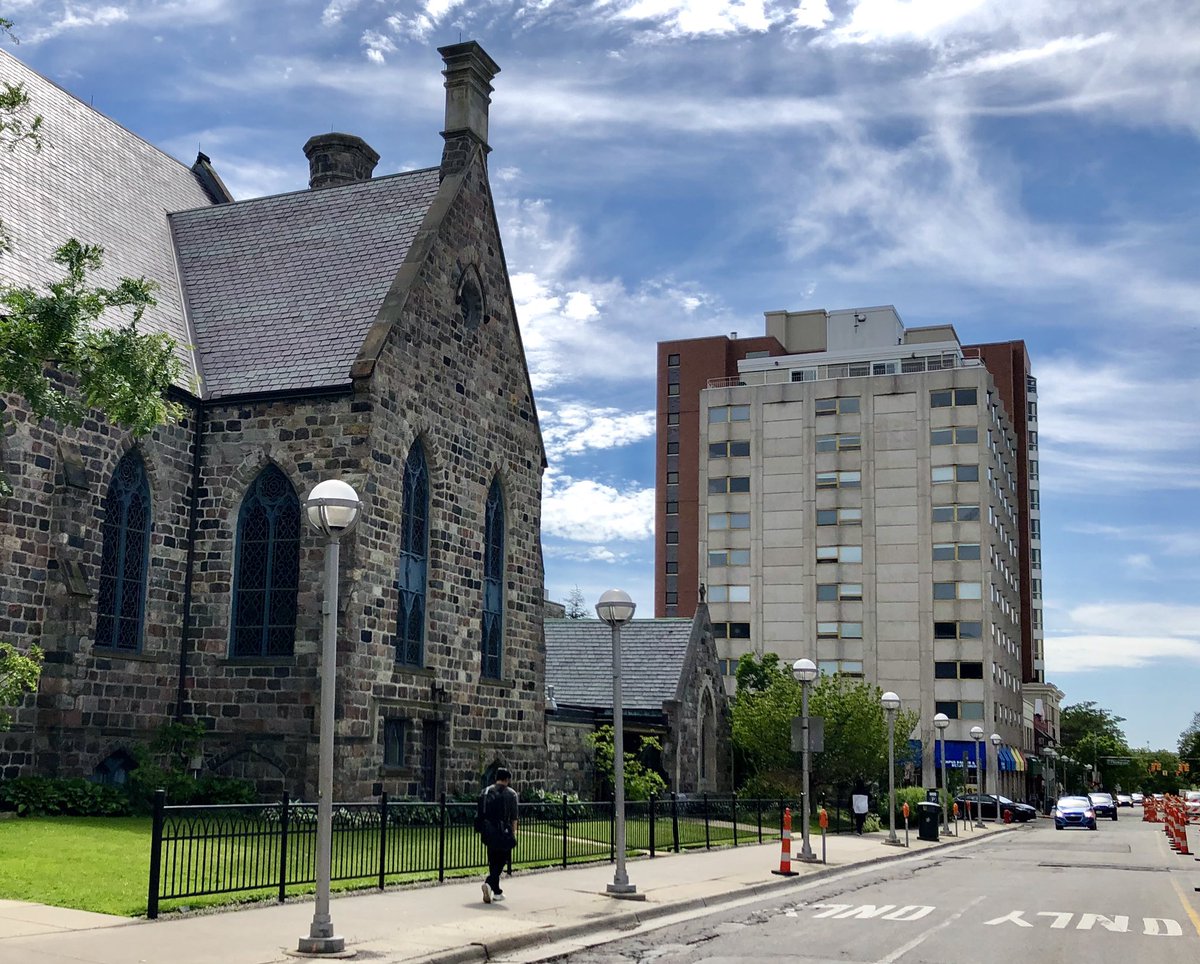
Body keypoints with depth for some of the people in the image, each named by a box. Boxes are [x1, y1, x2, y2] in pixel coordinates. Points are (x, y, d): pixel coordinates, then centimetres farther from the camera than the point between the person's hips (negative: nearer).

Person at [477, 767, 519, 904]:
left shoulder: (486, 792, 10)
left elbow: (482, 814, 11)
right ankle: (489, 883, -22)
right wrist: (513, 834, -1)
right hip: (503, 833, -5)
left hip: (489, 832, 5)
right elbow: (514, 817, -6)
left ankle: (497, 892, 20)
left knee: (493, 862, 14)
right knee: (501, 861, 0)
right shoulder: (510, 793, -3)